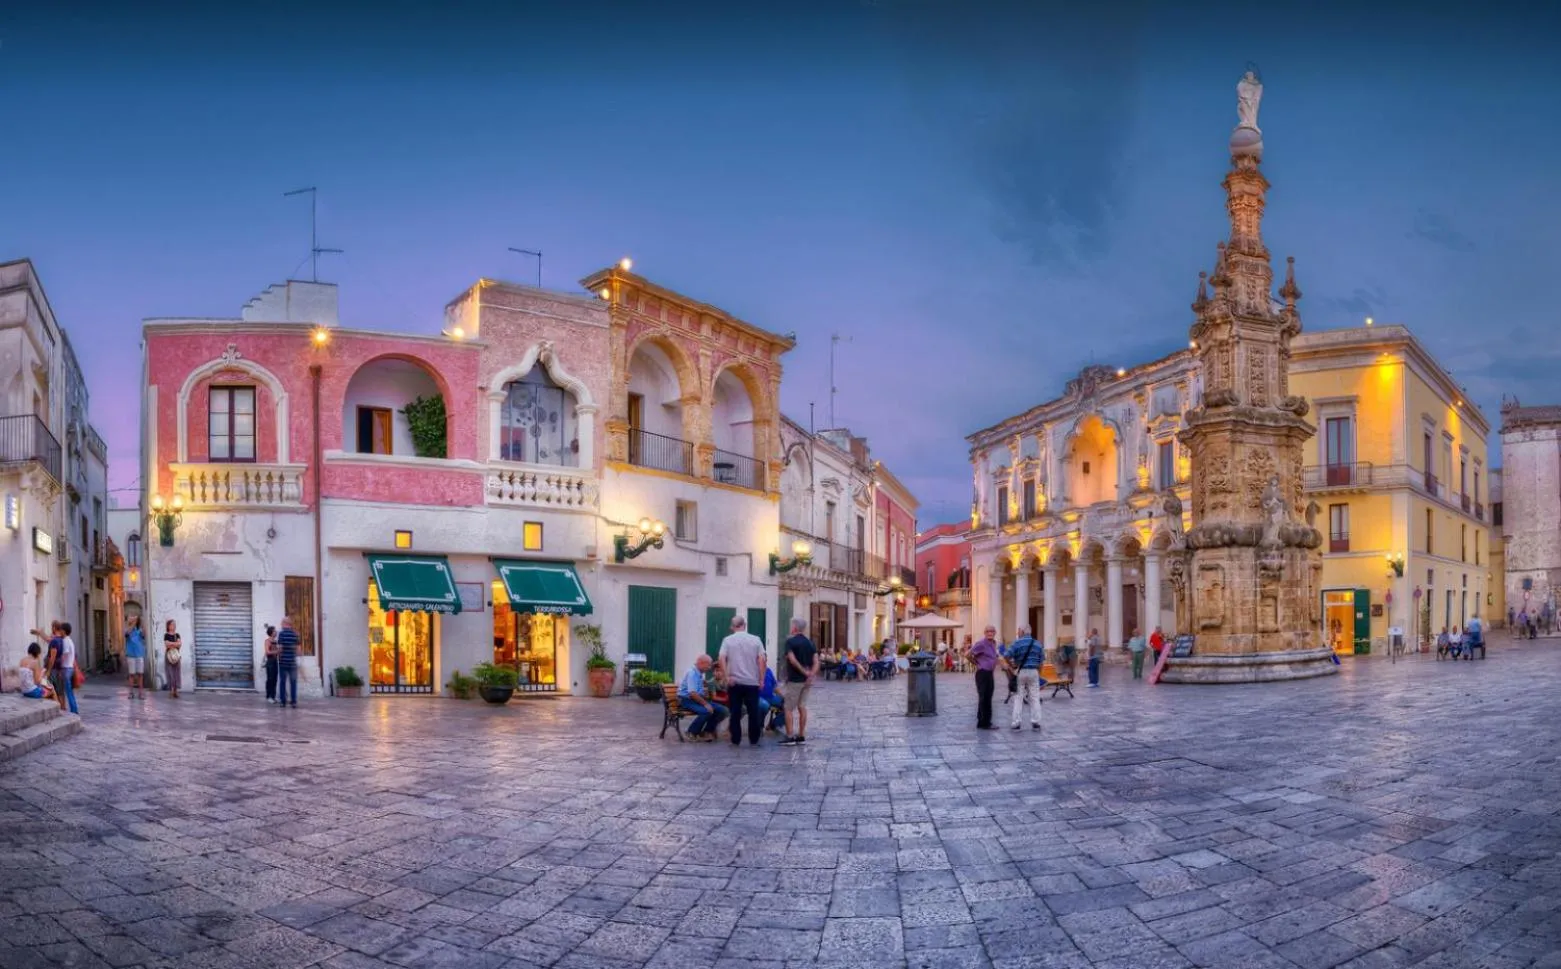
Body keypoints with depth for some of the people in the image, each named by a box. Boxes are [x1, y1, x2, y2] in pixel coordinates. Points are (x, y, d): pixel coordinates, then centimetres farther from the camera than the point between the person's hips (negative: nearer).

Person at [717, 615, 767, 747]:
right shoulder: (755, 640, 2)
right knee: (753, 712, 7)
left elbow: (721, 659, -10)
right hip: (752, 682, 0)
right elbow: (762, 660, -3)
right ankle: (753, 741, 9)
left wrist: (726, 677, -9)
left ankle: (736, 740, 8)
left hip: (734, 682, 0)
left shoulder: (727, 640, 1)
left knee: (735, 712, 6)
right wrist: (761, 679, 0)